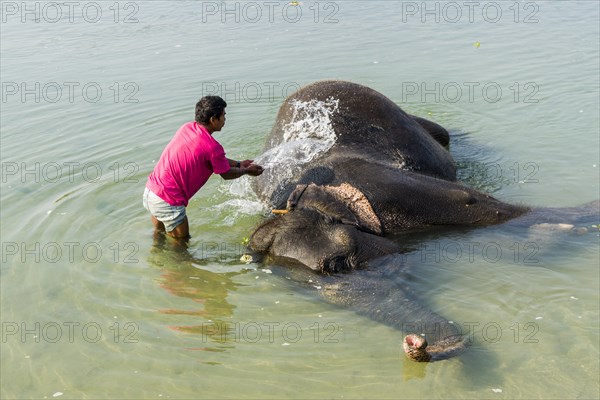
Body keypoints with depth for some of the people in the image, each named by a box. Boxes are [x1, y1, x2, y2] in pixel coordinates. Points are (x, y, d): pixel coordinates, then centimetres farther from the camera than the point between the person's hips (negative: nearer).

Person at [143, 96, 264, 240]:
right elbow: (226, 174, 1)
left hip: (149, 191, 8)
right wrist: (246, 170, 19)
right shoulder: (212, 147, -19)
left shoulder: (187, 128, 5)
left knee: (160, 233, 32)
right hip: (168, 202, -8)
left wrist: (239, 164, 23)